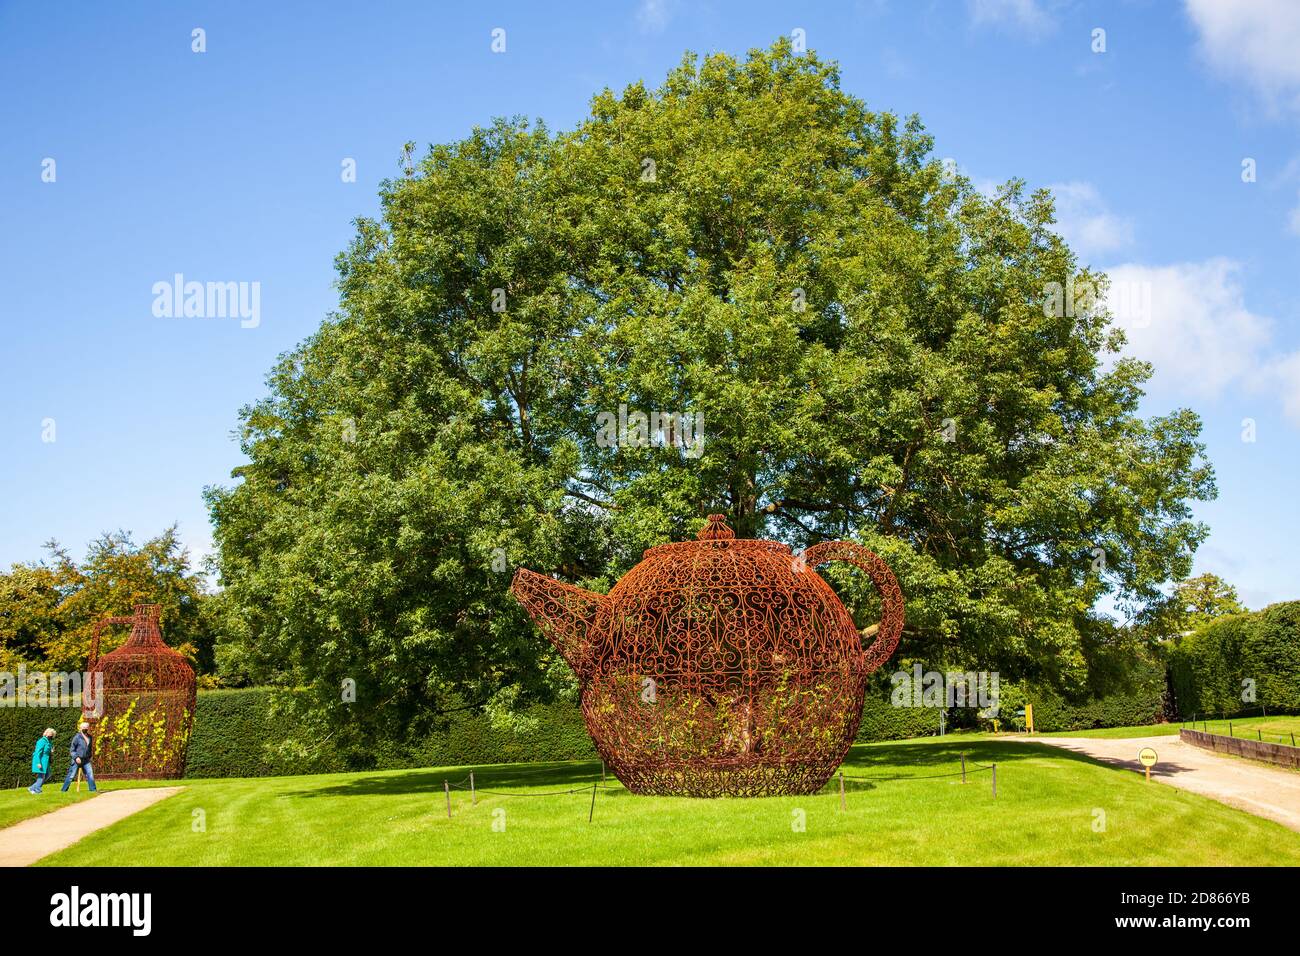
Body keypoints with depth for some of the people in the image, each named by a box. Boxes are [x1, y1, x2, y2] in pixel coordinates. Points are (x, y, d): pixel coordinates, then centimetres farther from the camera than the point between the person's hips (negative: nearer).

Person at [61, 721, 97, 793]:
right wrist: (76, 757, -19)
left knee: (90, 774, 0)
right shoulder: (77, 737, -9)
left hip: (86, 760, 5)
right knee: (71, 775, -2)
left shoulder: (89, 737, 10)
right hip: (78, 759, -5)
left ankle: (93, 789, 7)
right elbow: (72, 749, -8)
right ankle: (64, 789, 7)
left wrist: (90, 756, 14)